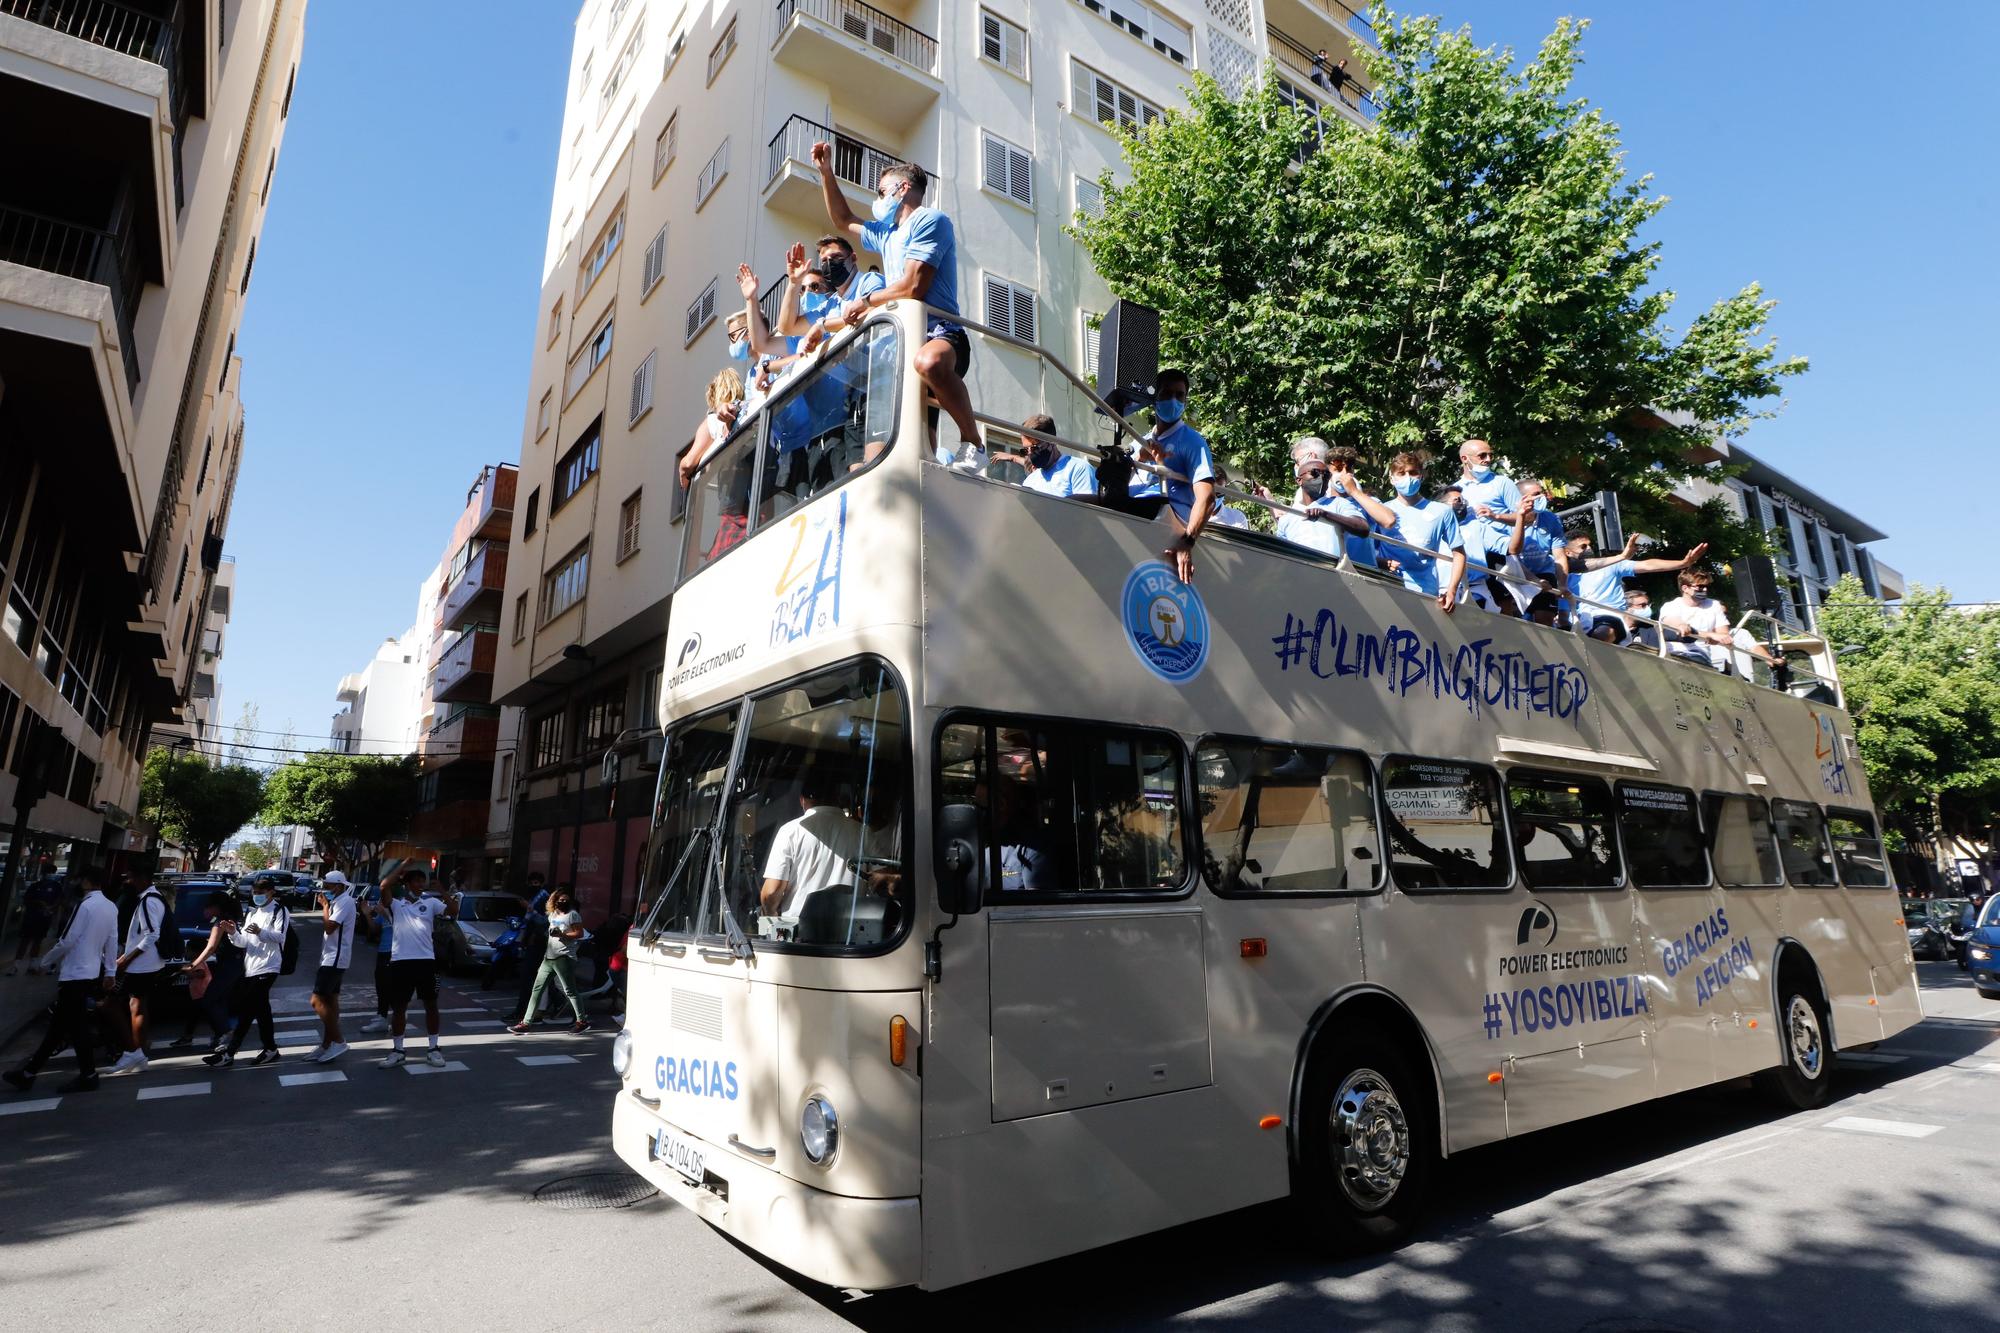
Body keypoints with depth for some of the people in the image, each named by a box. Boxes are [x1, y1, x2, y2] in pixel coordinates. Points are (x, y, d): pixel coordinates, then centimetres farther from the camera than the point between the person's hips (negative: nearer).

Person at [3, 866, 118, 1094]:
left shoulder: (85, 905, -18)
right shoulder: (111, 907, 7)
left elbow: (66, 942, -15)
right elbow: (112, 942, 9)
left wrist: (45, 962, 2)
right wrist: (110, 972, 13)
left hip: (75, 974, -9)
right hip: (90, 972, 9)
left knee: (76, 1026, -1)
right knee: (59, 1024, 15)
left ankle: (88, 1075, 5)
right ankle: (29, 1072, 25)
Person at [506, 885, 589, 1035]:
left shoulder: (573, 914, -5)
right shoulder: (553, 914, 17)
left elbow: (580, 934, -12)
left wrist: (561, 934, -20)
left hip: (564, 957, -8)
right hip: (549, 957, 8)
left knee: (570, 991, -5)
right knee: (537, 989, 6)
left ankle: (582, 1021, 2)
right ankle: (526, 1022, 12)